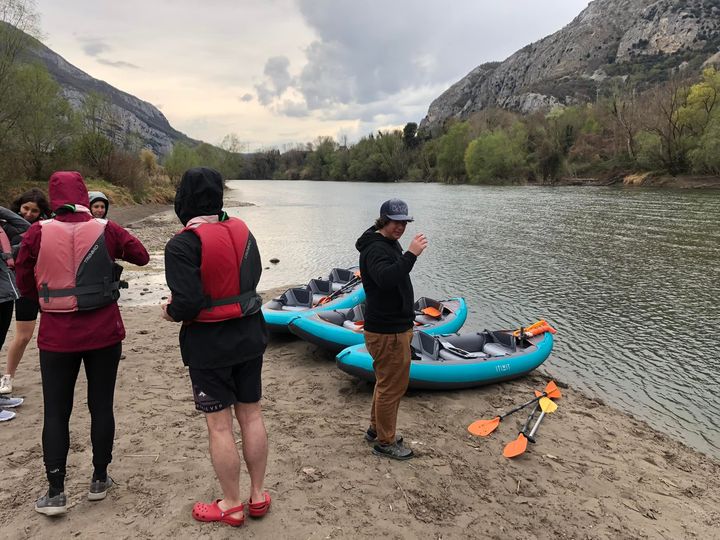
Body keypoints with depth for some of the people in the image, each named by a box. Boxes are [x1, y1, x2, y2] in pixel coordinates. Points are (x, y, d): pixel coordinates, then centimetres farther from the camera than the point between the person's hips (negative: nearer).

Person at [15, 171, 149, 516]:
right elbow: (141, 256, 5)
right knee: (101, 406, 12)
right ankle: (99, 480, 24)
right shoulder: (106, 230, -7)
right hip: (104, 332, 1)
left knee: (55, 412, 11)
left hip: (57, 335, 0)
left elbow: (24, 285, 0)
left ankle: (55, 492, 15)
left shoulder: (37, 233, -8)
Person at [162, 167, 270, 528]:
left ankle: (232, 506, 23)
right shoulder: (241, 231, 0)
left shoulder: (182, 245, -19)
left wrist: (172, 313, -1)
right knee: (251, 414, 16)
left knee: (219, 425, 8)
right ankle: (258, 495, 29)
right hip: (249, 335, 6)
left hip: (209, 344, -6)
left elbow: (188, 303, -26)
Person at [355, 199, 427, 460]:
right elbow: (386, 278, -39)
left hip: (395, 326, 11)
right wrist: (411, 254, -41)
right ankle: (385, 441, 16)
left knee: (387, 381, 22)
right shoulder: (376, 248, -19)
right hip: (387, 332, -11)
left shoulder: (391, 244, 14)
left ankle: (376, 428, 37)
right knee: (392, 385, 0)